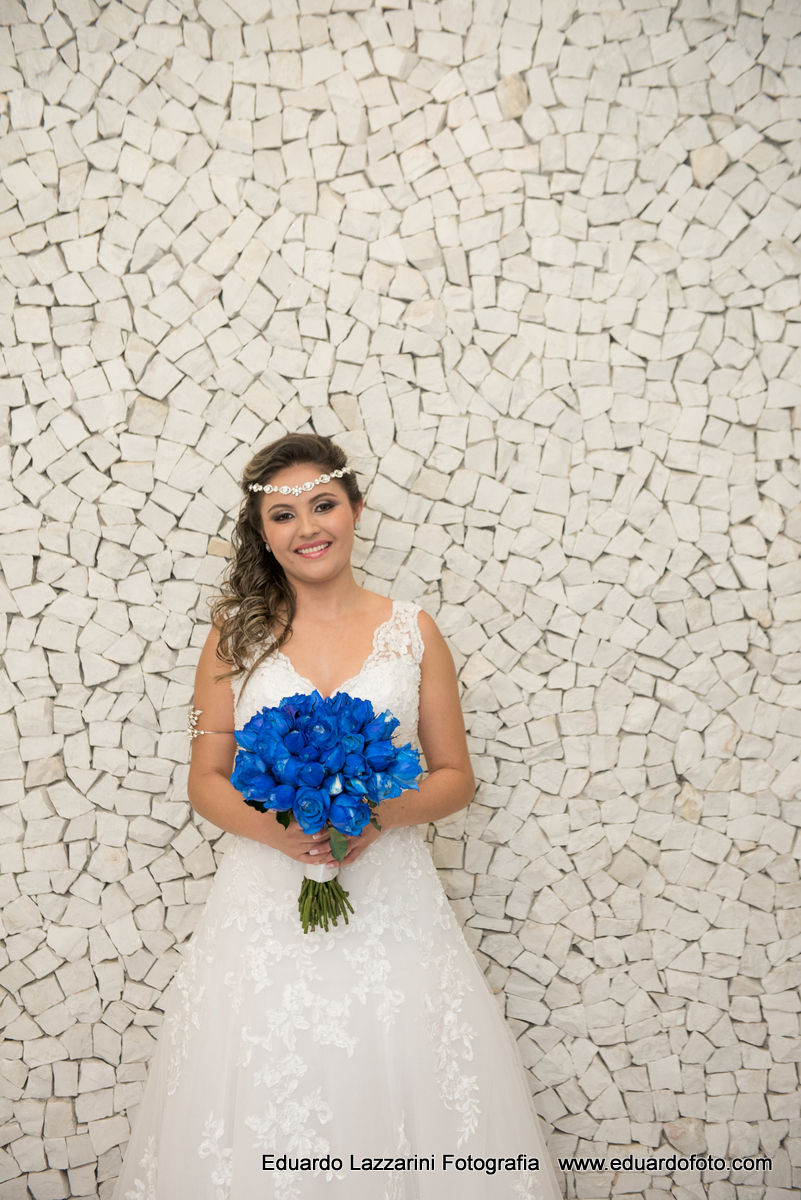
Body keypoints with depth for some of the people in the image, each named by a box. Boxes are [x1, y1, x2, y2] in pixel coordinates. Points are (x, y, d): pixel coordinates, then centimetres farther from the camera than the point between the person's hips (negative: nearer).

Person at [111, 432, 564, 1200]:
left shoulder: (412, 631, 2)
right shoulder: (235, 634, 2)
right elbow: (205, 780, 4)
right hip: (265, 902, 0)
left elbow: (456, 778, 5)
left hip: (390, 899, 0)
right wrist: (274, 826, -14)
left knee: (398, 1089, 4)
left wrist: (381, 814, -14)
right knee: (263, 1108, 5)